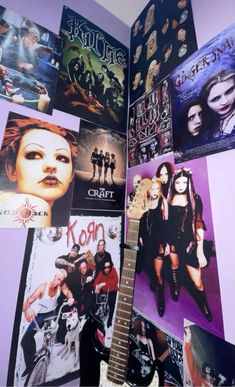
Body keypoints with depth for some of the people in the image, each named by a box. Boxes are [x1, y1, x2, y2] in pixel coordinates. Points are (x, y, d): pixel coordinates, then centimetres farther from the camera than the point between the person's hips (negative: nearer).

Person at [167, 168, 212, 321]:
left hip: (190, 242, -2)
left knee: (197, 282, 3)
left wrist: (200, 251, -13)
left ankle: (204, 304, 35)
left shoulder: (195, 199, -9)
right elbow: (166, 222, 3)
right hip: (173, 240, 3)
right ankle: (175, 286, 54)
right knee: (174, 265, 23)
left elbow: (199, 225, -11)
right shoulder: (170, 199, -2)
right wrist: (166, 242, 5)